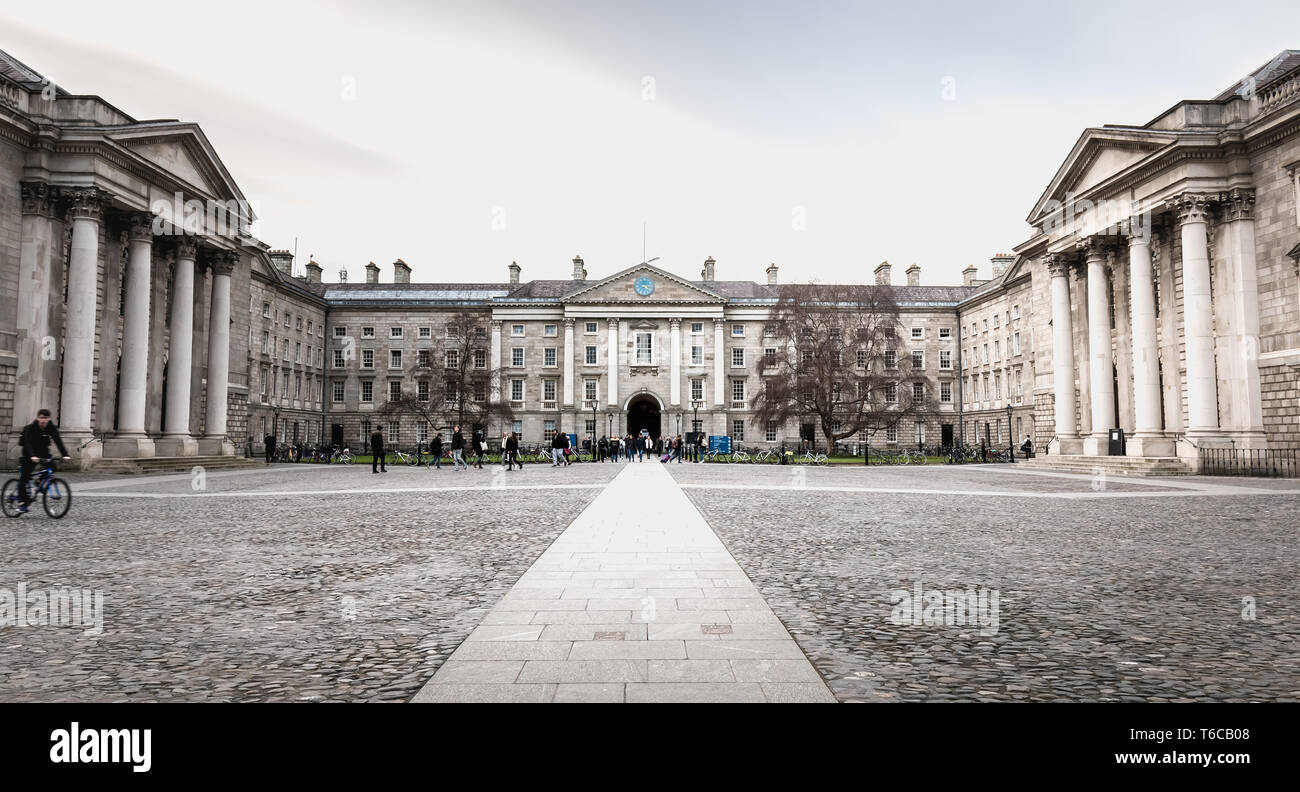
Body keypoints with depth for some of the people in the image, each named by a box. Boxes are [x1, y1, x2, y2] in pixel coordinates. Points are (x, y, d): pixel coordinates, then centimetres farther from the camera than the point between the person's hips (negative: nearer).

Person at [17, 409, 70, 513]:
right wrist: (32, 456, -47)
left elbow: (58, 441, -18)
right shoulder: (30, 428, -19)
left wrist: (65, 455, -33)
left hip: (43, 452, 3)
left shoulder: (52, 428, -11)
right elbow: (28, 444, -31)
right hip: (29, 455, -3)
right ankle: (22, 502, 1)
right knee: (24, 478, -6)